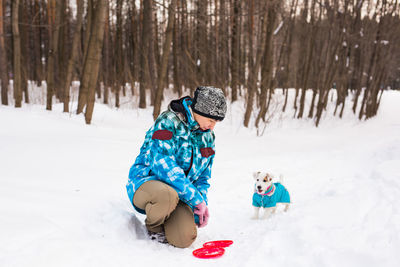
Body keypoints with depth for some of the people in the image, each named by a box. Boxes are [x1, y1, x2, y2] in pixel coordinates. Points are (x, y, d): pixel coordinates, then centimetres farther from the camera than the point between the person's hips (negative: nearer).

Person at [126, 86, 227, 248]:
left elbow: (203, 176, 18)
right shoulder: (168, 123, -15)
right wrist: (195, 198, -26)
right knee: (168, 196, -42)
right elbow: (163, 164, -26)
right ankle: (153, 226, -6)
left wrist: (203, 204, -2)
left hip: (180, 193, 6)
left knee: (184, 239, -22)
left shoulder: (208, 137, 10)